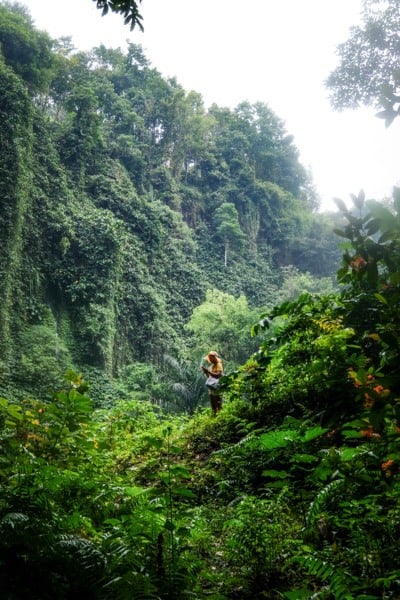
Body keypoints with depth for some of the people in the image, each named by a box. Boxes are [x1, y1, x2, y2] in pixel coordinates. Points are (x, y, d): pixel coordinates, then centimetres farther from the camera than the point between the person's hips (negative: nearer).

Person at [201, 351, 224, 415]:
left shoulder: (219, 365, -9)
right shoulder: (212, 366, 16)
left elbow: (218, 375, -23)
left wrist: (208, 371, -25)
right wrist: (206, 372, 1)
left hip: (217, 388, -9)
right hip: (211, 388, 9)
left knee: (219, 406, -8)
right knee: (213, 406, 12)